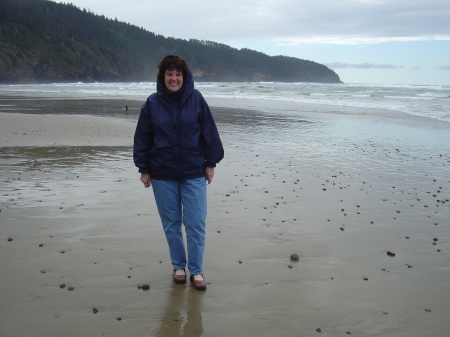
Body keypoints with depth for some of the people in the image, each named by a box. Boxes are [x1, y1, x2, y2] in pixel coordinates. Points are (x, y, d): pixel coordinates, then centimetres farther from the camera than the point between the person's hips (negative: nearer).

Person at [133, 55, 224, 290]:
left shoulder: (196, 99, -3)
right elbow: (143, 138, 4)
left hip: (193, 173, -1)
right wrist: (143, 169, 3)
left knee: (196, 224, 1)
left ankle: (196, 271, 14)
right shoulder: (153, 103, -1)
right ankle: (178, 266, 27)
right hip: (162, 174, 1)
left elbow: (209, 132, 1)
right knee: (171, 224, 11)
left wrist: (210, 163, 0)